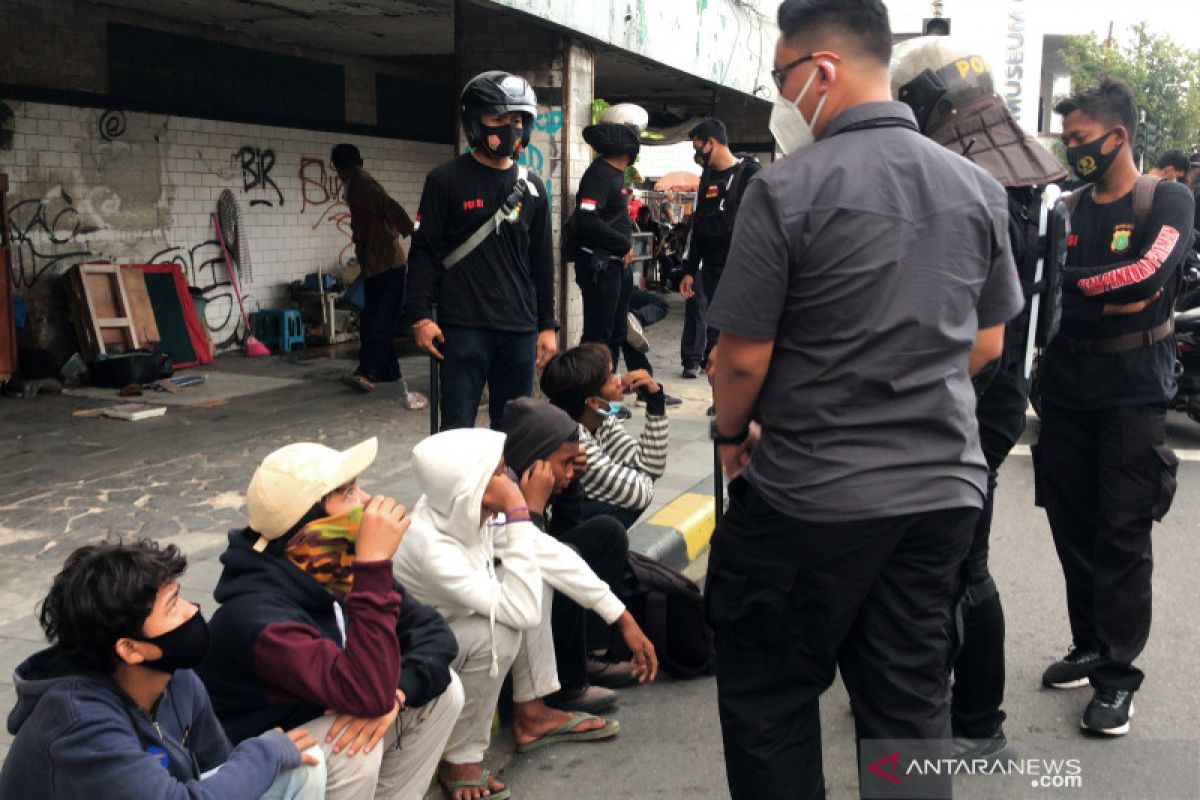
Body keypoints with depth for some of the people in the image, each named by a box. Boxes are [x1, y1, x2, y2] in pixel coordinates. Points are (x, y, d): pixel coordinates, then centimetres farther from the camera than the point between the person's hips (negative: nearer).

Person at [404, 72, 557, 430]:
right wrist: (420, 316, -10)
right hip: (463, 328, -4)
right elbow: (425, 250, -1)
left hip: (519, 330, 4)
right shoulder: (446, 181, -1)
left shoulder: (532, 188, 12)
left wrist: (547, 325, 12)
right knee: (457, 429, -2)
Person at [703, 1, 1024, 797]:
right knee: (914, 707, 17)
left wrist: (731, 436, 7)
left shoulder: (786, 188, -14)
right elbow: (988, 344, 11)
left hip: (809, 494, -5)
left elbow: (744, 355, -12)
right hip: (944, 488, 6)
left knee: (770, 700, 13)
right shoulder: (980, 188, 4)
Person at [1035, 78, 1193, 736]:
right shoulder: (1070, 208, 12)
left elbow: (1147, 274, -19)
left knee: (1123, 533, -3)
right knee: (1072, 525, 8)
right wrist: (1109, 302, -12)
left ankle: (1117, 674, 7)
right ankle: (1089, 648, 22)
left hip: (1134, 393, -4)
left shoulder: (1167, 201, -1)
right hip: (1066, 389, 5)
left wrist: (1073, 284, -11)